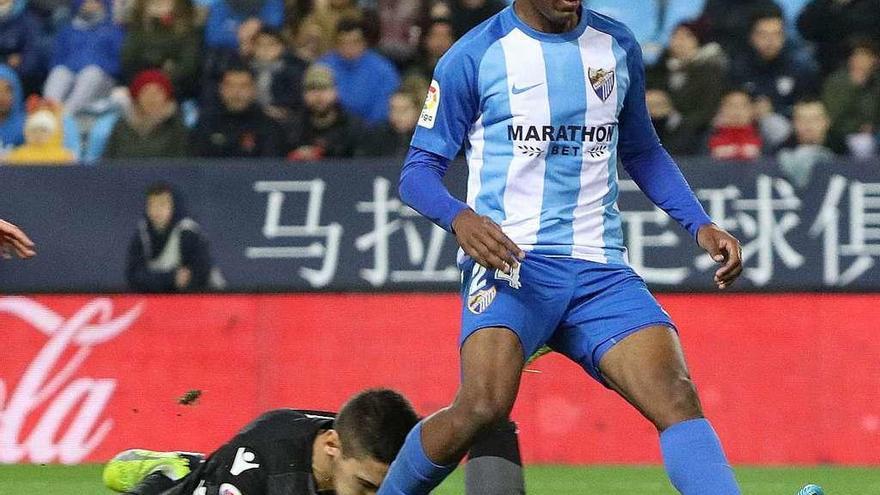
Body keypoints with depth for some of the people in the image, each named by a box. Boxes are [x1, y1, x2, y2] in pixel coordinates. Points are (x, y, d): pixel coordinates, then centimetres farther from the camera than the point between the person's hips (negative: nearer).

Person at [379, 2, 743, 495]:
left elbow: (642, 152, 26)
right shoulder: (475, 56, 0)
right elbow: (419, 170, 2)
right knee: (484, 404, -27)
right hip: (509, 258, -4)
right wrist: (460, 218, -20)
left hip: (600, 269, 4)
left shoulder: (618, 47, 13)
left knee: (677, 397, -17)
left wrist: (701, 225, 12)